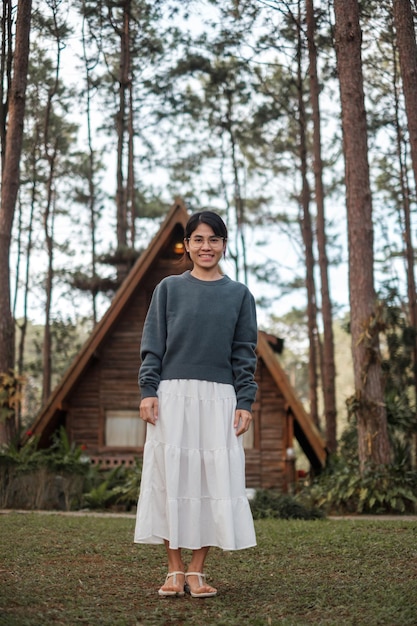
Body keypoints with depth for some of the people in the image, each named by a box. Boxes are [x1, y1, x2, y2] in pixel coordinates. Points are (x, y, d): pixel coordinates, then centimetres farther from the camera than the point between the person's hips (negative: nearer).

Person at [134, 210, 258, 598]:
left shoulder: (239, 294, 10)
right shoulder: (169, 288, 8)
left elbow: (245, 354, 8)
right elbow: (152, 345, 5)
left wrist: (245, 402, -1)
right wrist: (148, 391, -5)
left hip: (218, 397, 1)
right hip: (172, 395, 0)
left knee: (214, 478, -1)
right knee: (171, 475, -2)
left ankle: (196, 571, 8)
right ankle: (174, 571, 6)